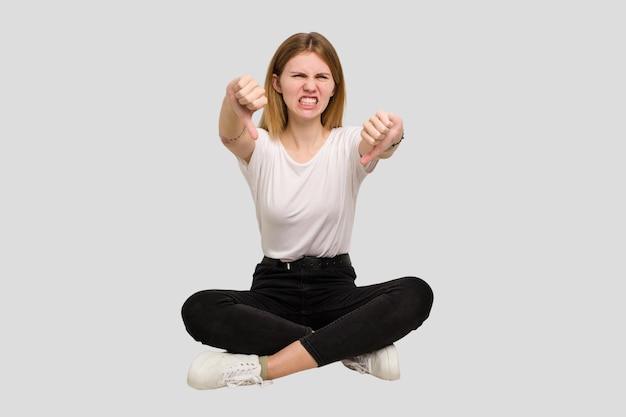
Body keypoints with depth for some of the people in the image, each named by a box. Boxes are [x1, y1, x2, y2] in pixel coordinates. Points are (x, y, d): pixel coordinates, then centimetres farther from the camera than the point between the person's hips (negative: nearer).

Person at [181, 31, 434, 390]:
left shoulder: (349, 144, -1)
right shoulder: (260, 148, -2)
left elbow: (379, 145, -26)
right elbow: (231, 137, -27)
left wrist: (389, 139, -52)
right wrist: (235, 111, -53)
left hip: (335, 286, 0)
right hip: (274, 286, 0)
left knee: (416, 294, -28)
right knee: (199, 310, -29)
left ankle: (263, 366, -31)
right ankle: (355, 348, -25)